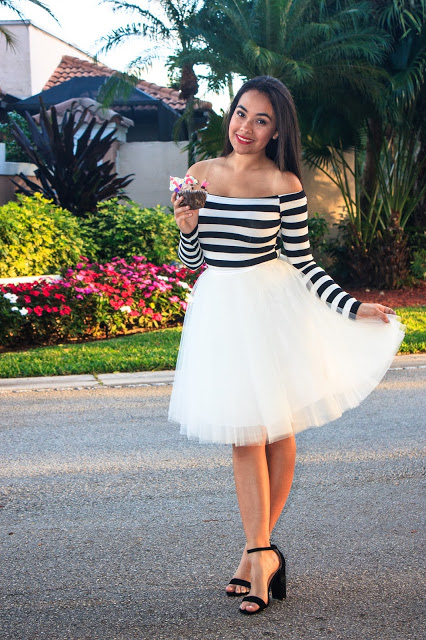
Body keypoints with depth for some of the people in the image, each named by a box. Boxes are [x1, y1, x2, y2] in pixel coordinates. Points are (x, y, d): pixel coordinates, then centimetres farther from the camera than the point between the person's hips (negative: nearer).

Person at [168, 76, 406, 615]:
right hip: (221, 310, 2)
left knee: (278, 429, 3)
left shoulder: (285, 184, -5)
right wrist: (187, 227, -10)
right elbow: (191, 260, 10)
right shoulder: (199, 175, 5)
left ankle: (257, 550, 17)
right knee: (245, 434, 0)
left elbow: (302, 264, -2)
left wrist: (353, 308, -8)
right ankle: (262, 553, 6)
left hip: (273, 307, -2)